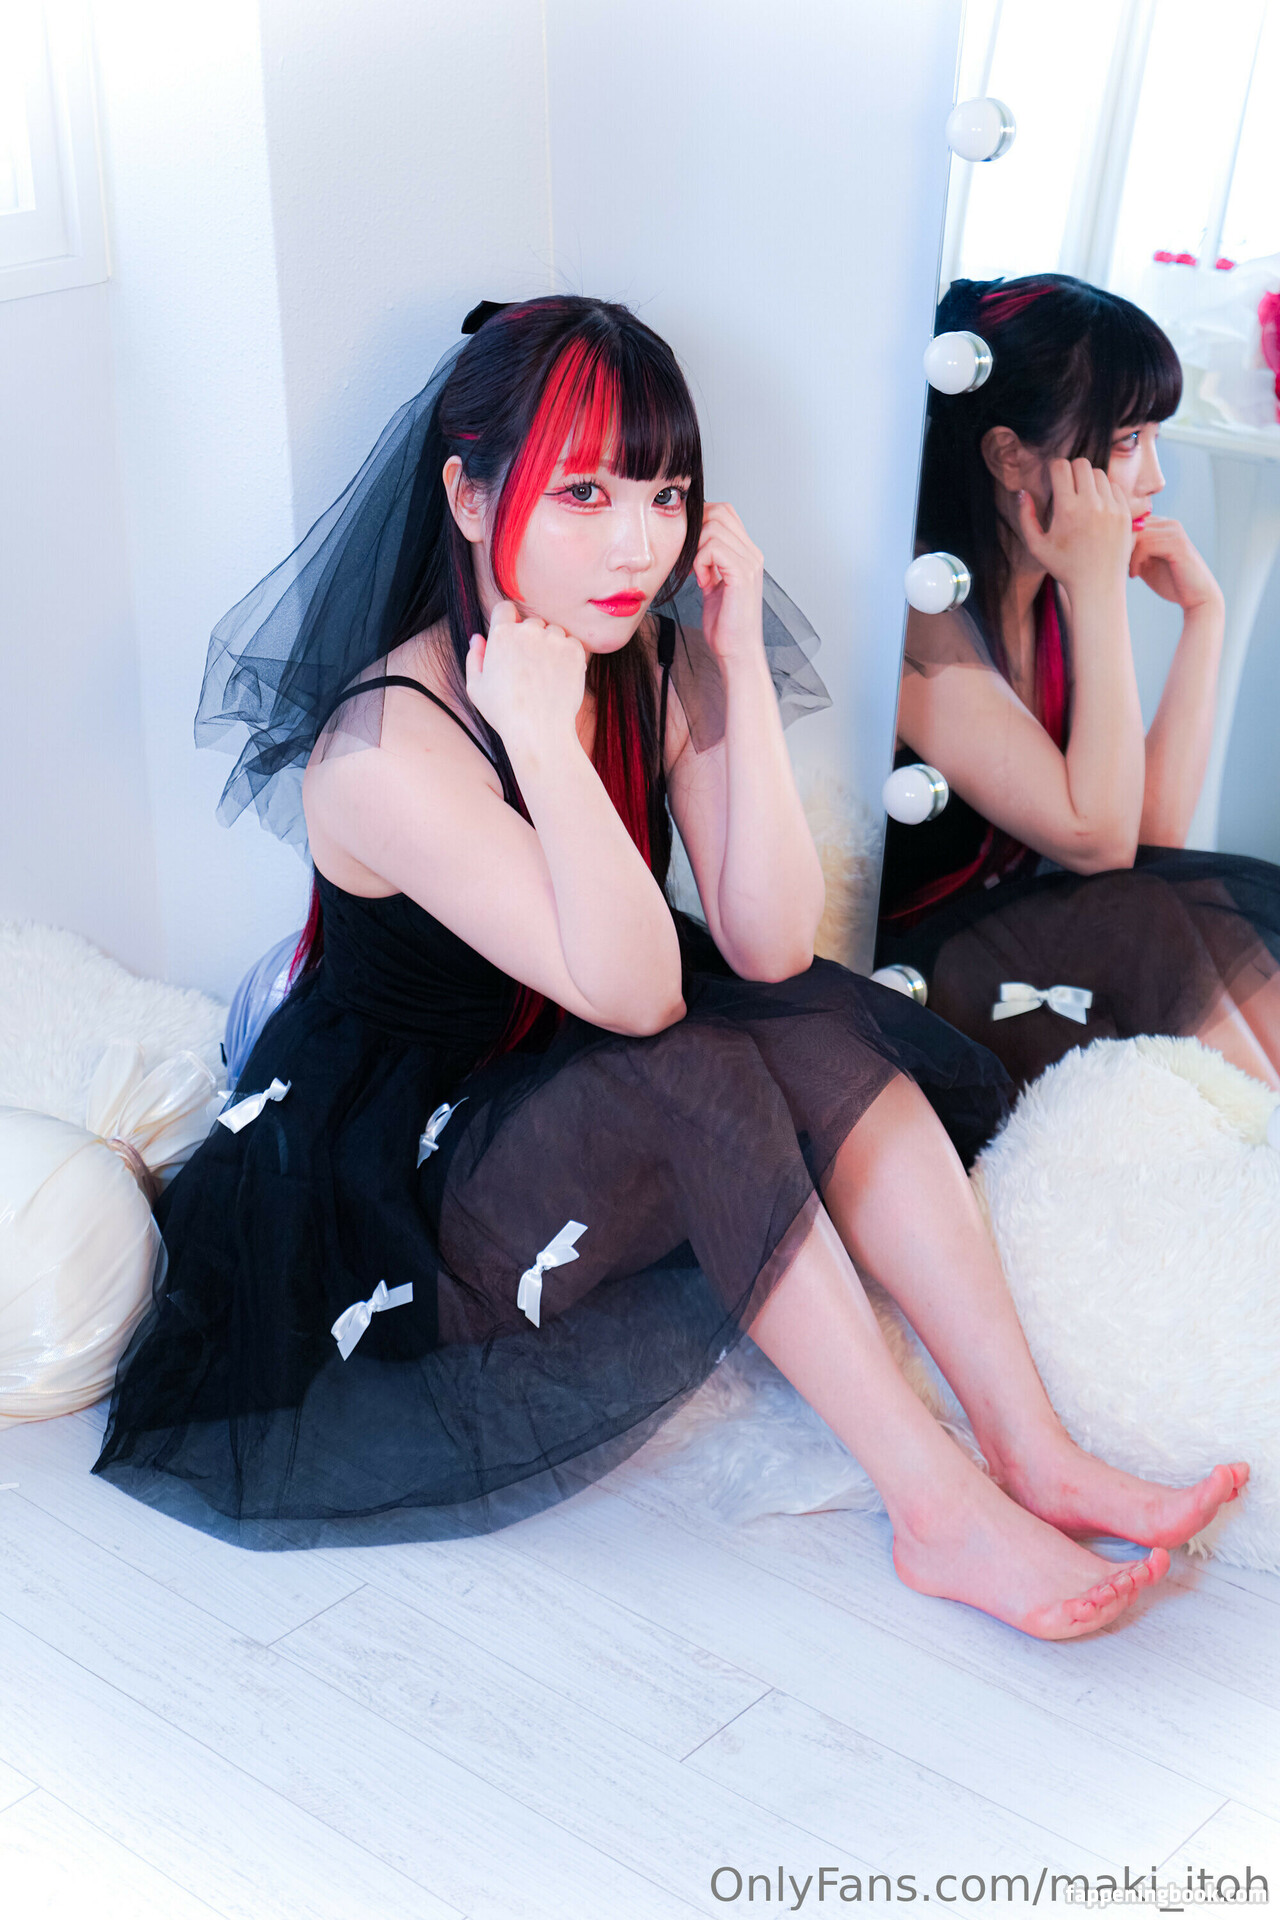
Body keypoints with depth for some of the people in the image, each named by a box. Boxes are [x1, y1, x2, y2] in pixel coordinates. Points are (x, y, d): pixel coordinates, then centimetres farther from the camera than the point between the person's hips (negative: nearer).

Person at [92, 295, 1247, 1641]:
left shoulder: (662, 665, -5)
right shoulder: (385, 747, -25)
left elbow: (772, 946, -18)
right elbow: (636, 995, -30)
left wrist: (740, 662, -22)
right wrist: (542, 742, -35)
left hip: (598, 1124, 6)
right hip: (396, 1181, -6)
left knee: (819, 1027, -20)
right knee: (699, 1074, -30)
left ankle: (1033, 1453, -21)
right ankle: (943, 1514, -26)